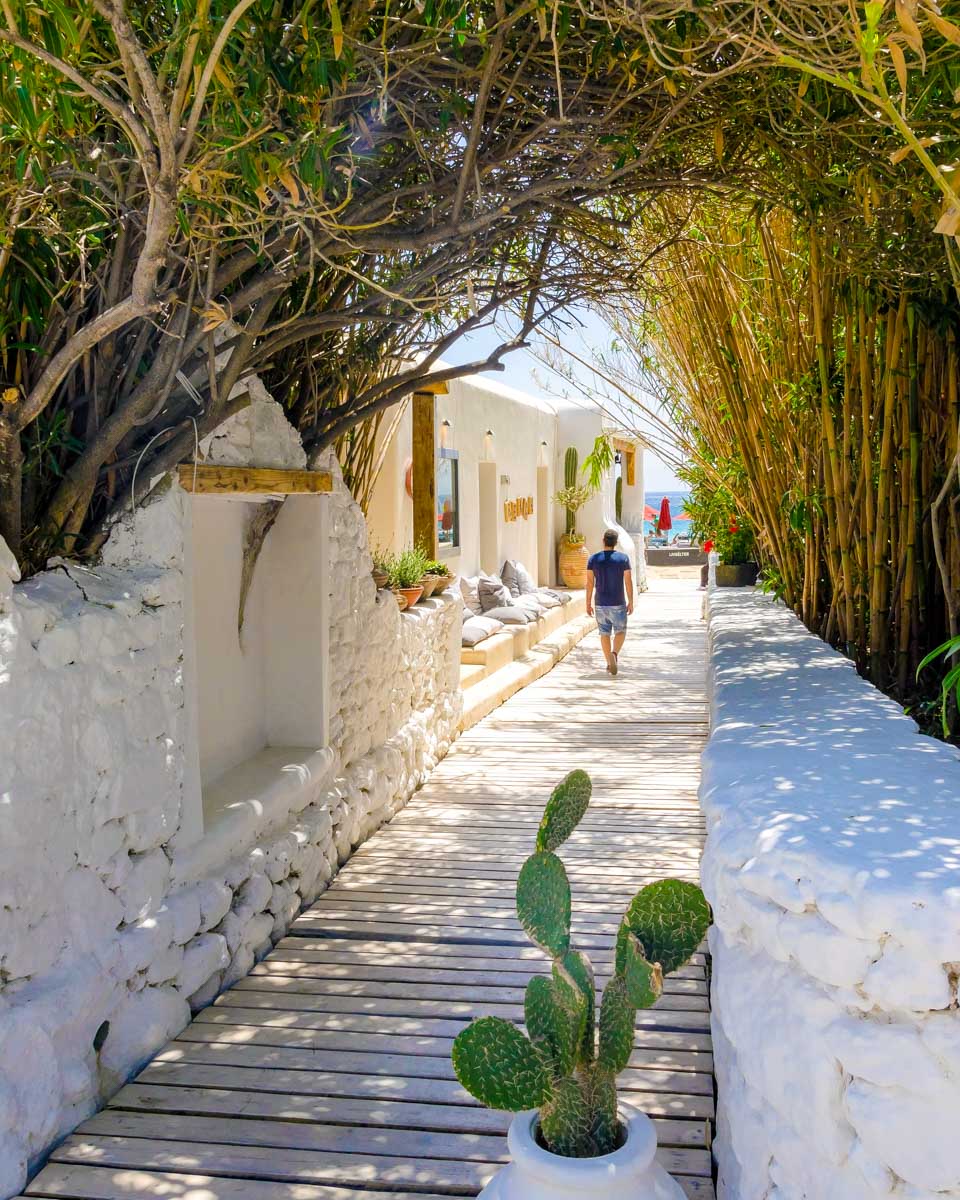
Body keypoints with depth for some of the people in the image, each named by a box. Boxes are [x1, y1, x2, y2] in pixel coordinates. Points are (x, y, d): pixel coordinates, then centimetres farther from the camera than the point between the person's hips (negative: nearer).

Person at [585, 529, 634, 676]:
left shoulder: (593, 559, -2)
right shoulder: (623, 558, -6)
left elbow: (590, 583, -3)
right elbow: (628, 582, -7)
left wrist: (588, 604, 3)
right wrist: (631, 603, 2)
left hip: (600, 604, 1)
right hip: (618, 604, -1)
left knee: (604, 634, 12)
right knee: (620, 632, 12)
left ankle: (609, 663, 9)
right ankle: (614, 654, -15)